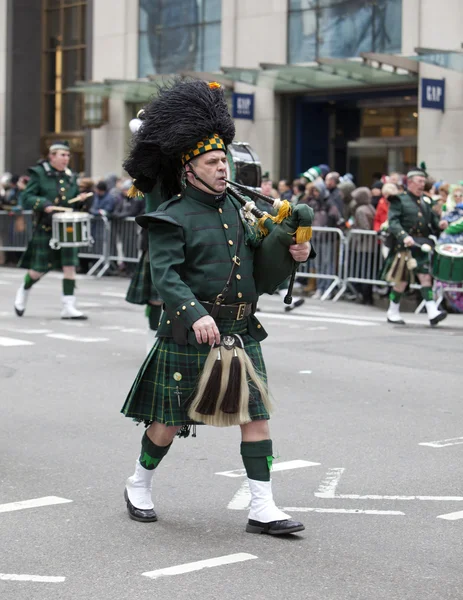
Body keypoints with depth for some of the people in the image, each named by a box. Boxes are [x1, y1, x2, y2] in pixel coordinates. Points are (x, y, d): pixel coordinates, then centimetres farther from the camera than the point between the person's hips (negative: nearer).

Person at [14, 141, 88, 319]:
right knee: (39, 269, 3)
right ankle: (23, 291, 32)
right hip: (45, 229, -4)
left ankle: (68, 307, -2)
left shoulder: (70, 176, 12)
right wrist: (44, 205, -24)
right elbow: (26, 198, -8)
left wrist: (81, 199, 0)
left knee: (70, 266, -4)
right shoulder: (39, 173, -4)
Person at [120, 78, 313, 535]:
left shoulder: (235, 207, 12)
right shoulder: (172, 219, -9)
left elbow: (258, 259, 18)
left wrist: (292, 252, -3)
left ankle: (262, 509, 4)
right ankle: (138, 487, 31)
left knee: (256, 416, 0)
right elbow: (164, 274, -20)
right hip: (189, 336, -5)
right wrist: (196, 314, -35)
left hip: (241, 334, 5)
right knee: (169, 420, 7)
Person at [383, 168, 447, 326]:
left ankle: (432, 312, -13)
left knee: (426, 277, -6)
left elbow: (433, 220, 22)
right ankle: (393, 312, 17)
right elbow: (393, 222, -12)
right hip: (405, 247, -4)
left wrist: (440, 224, -2)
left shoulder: (426, 201, 17)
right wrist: (404, 236, -27)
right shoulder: (399, 200, -1)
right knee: (402, 280, 2)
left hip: (422, 247, 4)